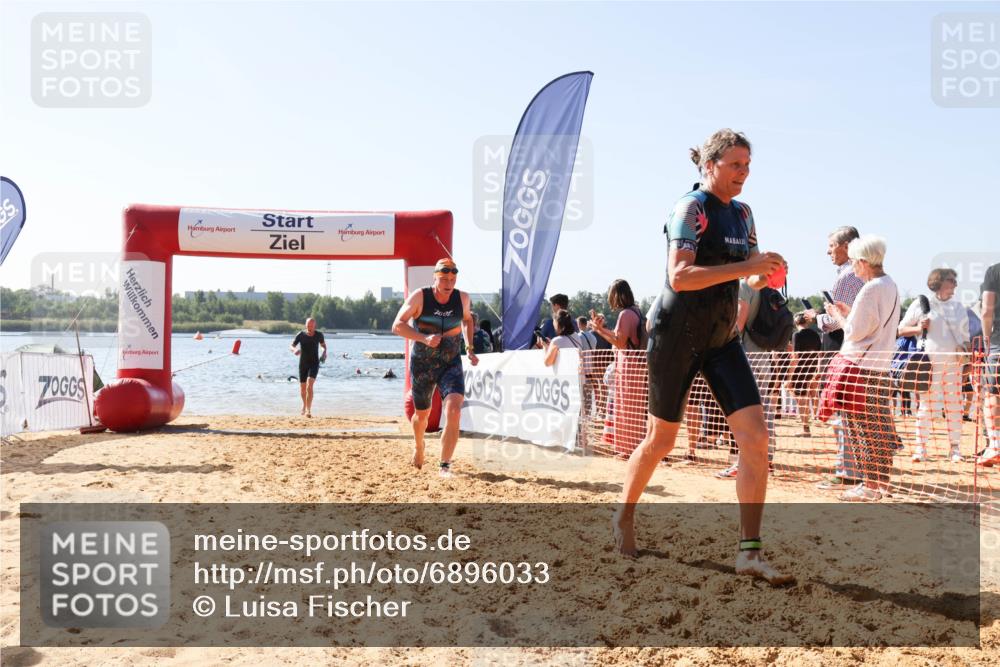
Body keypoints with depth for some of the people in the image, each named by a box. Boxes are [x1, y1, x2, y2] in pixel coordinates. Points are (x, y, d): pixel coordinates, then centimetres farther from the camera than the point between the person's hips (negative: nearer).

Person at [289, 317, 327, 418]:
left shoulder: (319, 335, -2)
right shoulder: (301, 335, -5)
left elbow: (323, 345, 15)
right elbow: (291, 346, -8)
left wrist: (324, 353, -5)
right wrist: (294, 350, -31)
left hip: (314, 363, -2)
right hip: (303, 364, 2)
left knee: (309, 385, -22)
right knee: (302, 388, 11)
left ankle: (308, 410, -25)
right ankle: (304, 404, 42)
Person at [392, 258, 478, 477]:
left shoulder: (462, 298, -3)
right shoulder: (420, 297, -12)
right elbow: (397, 326, -16)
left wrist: (470, 348, 10)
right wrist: (424, 338, -29)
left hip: (451, 364, 1)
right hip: (422, 365, -1)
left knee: (453, 411, -21)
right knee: (422, 415, 16)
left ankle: (445, 465, -13)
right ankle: (418, 447, 50)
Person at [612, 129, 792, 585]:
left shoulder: (742, 214, 11)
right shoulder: (691, 208, -12)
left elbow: (751, 277, 19)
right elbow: (679, 276, -24)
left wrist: (765, 274, -4)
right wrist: (743, 267, -28)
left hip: (722, 338, 7)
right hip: (677, 337, -6)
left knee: (755, 436, -8)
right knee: (661, 440, 5)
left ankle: (749, 552, -4)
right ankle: (624, 516, 31)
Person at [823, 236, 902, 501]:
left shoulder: (871, 289, -16)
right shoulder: (890, 286, 13)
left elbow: (855, 332, -14)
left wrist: (836, 314, 2)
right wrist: (848, 311, 16)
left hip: (862, 367, -9)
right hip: (881, 365, 9)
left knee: (864, 428, -3)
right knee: (879, 429, 12)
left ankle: (870, 484, 2)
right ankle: (879, 481, 18)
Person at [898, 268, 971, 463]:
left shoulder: (959, 307, 16)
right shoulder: (920, 304, 4)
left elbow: (966, 335, 19)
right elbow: (901, 329, 6)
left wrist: (964, 347, -2)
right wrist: (918, 328, -13)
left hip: (953, 362, 3)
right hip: (928, 361, -3)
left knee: (954, 405, 2)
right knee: (925, 404, -2)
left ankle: (955, 448, 9)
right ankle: (920, 448, 3)